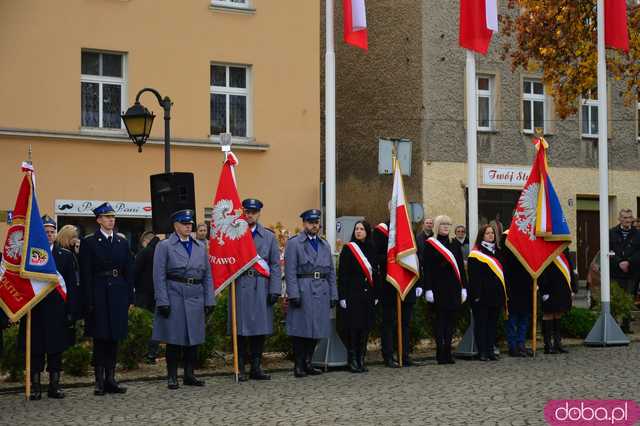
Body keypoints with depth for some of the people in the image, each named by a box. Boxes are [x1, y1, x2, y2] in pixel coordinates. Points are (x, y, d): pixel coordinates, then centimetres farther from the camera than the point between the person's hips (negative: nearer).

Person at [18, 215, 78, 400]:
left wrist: (70, 310, -1)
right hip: (35, 310, -1)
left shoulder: (65, 255, 6)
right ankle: (35, 386, 10)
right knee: (35, 349, 3)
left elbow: (72, 285, 5)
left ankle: (54, 385, 14)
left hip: (57, 311, 1)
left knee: (56, 349, 6)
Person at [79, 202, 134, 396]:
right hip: (98, 294, -4)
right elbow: (85, 274, -5)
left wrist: (130, 298, 4)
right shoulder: (89, 243, 0)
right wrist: (89, 301, -11)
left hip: (118, 295, 4)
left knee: (114, 338, 7)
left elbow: (129, 272, 11)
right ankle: (99, 381, 4)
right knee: (100, 338, 0)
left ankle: (110, 379, 12)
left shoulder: (122, 243, 11)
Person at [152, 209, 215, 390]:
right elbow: (159, 276, -5)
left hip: (196, 299, 4)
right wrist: (162, 302, -12)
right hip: (174, 297, -4)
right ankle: (172, 376, 7)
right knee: (174, 338, -1)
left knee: (194, 338, 7)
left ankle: (189, 375, 17)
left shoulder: (200, 247, 13)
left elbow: (207, 275, 13)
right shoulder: (164, 246, 0)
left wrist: (209, 300, 5)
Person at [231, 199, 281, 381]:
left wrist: (275, 290, -2)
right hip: (241, 287, -2)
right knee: (241, 330, -1)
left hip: (261, 289, 2)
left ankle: (256, 368, 12)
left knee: (260, 329, 4)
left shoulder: (269, 236, 12)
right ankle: (240, 368, 5)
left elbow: (275, 265, 7)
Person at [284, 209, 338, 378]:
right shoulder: (293, 243, 1)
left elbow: (331, 272, 18)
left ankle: (308, 363, 15)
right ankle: (299, 365, 2)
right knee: (300, 329, -4)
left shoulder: (325, 245, 18)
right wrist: (293, 294, -14)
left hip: (322, 293, 5)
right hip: (302, 292, -5)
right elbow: (290, 271, -6)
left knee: (317, 329, 6)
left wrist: (333, 295, 11)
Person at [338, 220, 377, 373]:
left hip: (368, 295, 5)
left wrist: (375, 295, 10)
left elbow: (374, 274, 15)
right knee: (353, 327, -5)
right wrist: (342, 297, -12)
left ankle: (361, 359, 13)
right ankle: (352, 361, 1)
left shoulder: (371, 250, 12)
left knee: (365, 327, 5)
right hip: (352, 294, -5)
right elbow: (342, 275, -5)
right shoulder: (348, 249, -1)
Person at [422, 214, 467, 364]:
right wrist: (428, 289, -13)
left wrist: (463, 288, 9)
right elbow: (426, 268, -6)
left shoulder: (454, 244, 13)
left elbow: (461, 267, 15)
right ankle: (441, 353, -1)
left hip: (453, 287, 5)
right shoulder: (430, 244, -2)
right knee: (440, 318, -4)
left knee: (451, 319, 5)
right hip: (438, 287, -5)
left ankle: (447, 351, 10)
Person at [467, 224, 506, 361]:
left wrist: (504, 293, 13)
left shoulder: (496, 251, 16)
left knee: (493, 322, 8)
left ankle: (490, 350, 12)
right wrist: (476, 294, -18)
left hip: (495, 294, 7)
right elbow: (473, 276, -11)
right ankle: (482, 351, 1)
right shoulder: (475, 254, -5)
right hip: (482, 295, -6)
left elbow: (501, 271, 19)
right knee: (481, 322, -1)